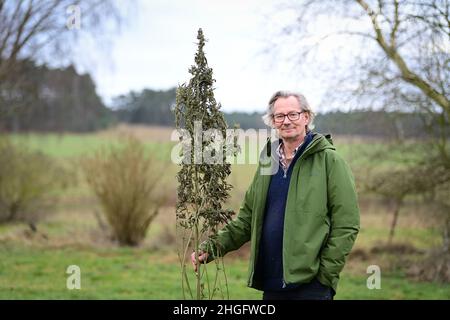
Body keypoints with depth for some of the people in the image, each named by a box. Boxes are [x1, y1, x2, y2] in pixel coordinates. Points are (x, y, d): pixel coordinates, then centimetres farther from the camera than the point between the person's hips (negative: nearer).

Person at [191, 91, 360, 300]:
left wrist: (326, 274, -12)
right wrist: (212, 247, 3)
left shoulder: (329, 160, -5)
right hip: (270, 285, 6)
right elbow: (247, 218, 15)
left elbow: (346, 225, -8)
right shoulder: (267, 163, 14)